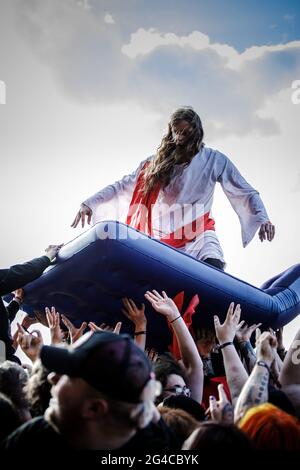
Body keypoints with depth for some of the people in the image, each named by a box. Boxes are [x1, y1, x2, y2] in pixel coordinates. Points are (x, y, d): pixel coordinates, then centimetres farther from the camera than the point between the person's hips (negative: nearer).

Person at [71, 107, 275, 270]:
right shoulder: (157, 162, 11)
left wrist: (262, 218, -11)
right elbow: (123, 187, 12)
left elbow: (246, 193, 7)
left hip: (198, 237, -2)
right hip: (162, 239, 2)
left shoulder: (214, 160, 7)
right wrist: (90, 203, 0)